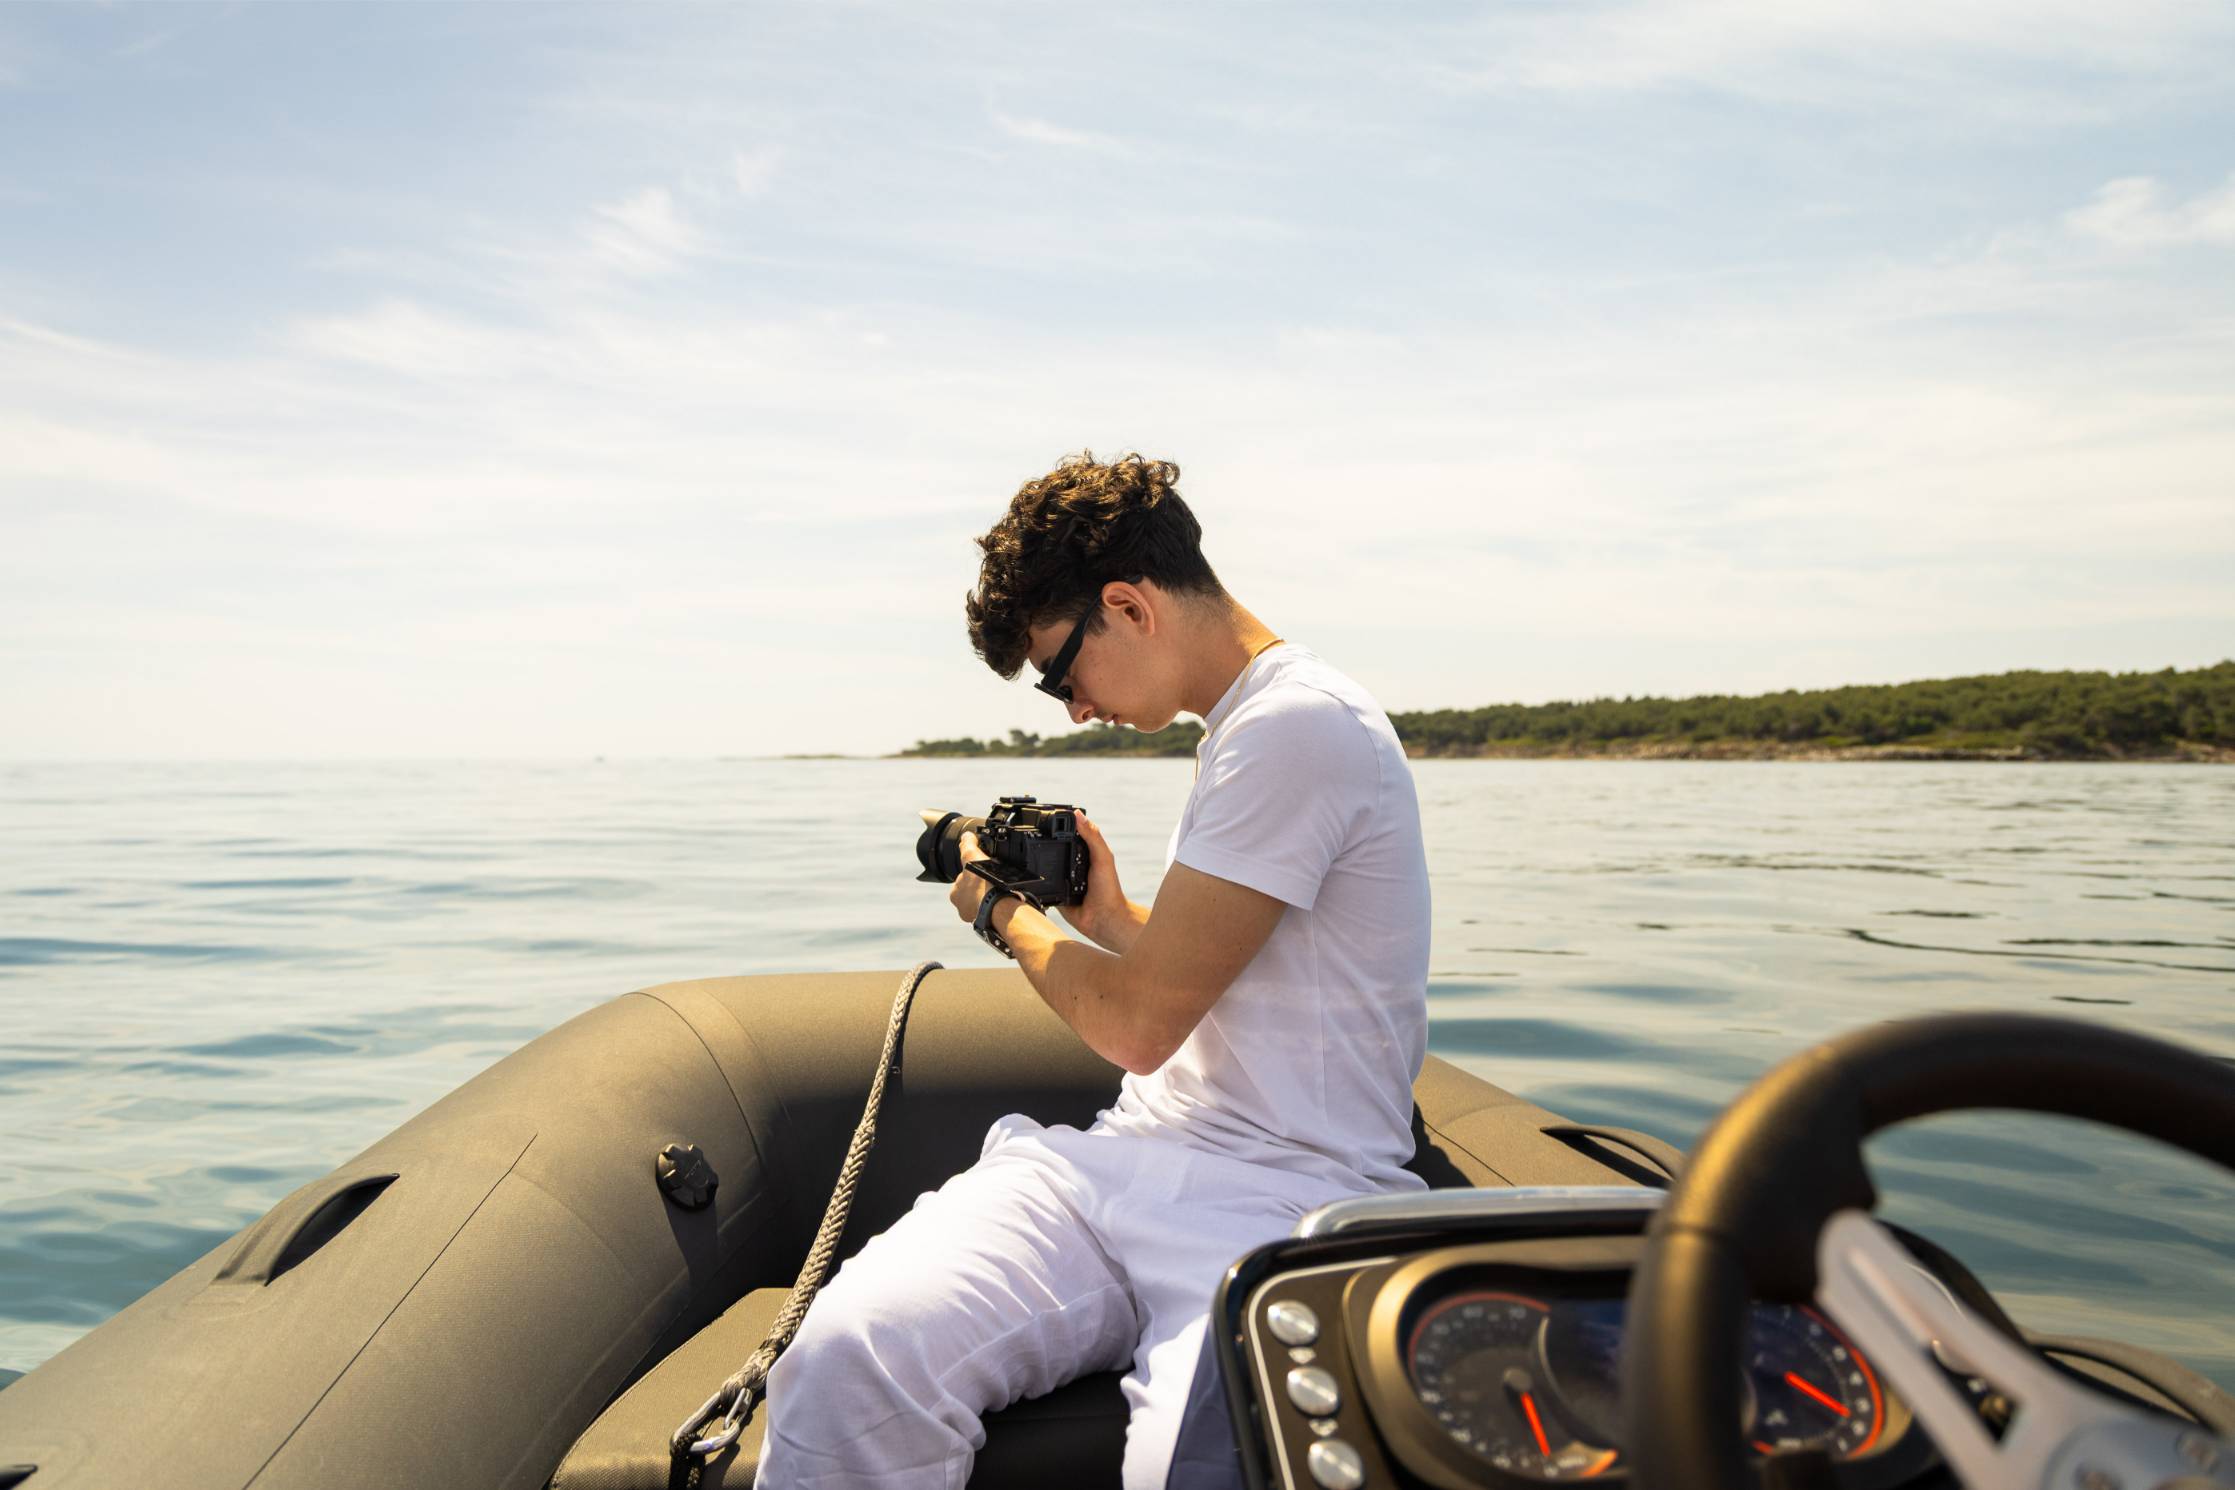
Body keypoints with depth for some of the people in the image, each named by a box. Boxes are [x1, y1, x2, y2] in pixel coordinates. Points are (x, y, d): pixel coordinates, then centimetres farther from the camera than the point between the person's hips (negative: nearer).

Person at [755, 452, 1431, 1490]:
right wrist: (1107, 917, 18)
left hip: (1288, 1205, -7)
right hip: (1133, 1161, 7)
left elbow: (1137, 1025, -13)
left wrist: (1005, 913, 4)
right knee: (845, 1357, -18)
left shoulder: (1297, 726, -12)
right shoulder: (1246, 723, 19)